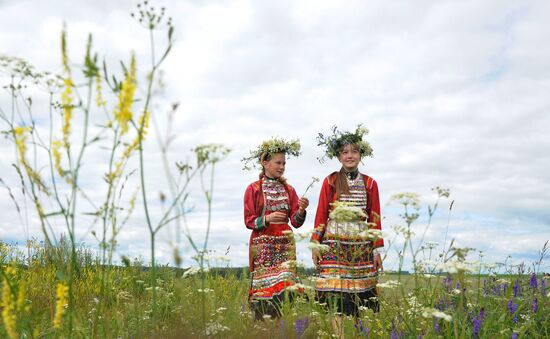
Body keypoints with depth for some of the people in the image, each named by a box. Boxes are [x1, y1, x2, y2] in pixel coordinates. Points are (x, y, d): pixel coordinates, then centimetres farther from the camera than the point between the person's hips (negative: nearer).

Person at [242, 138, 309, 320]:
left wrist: (301, 210, -14)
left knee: (285, 284, -6)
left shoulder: (288, 189, 11)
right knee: (265, 285, -5)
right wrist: (267, 219, -18)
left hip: (285, 244, 3)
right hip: (263, 245, -3)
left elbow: (295, 221, 7)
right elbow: (249, 221, -1)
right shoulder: (254, 189, 1)